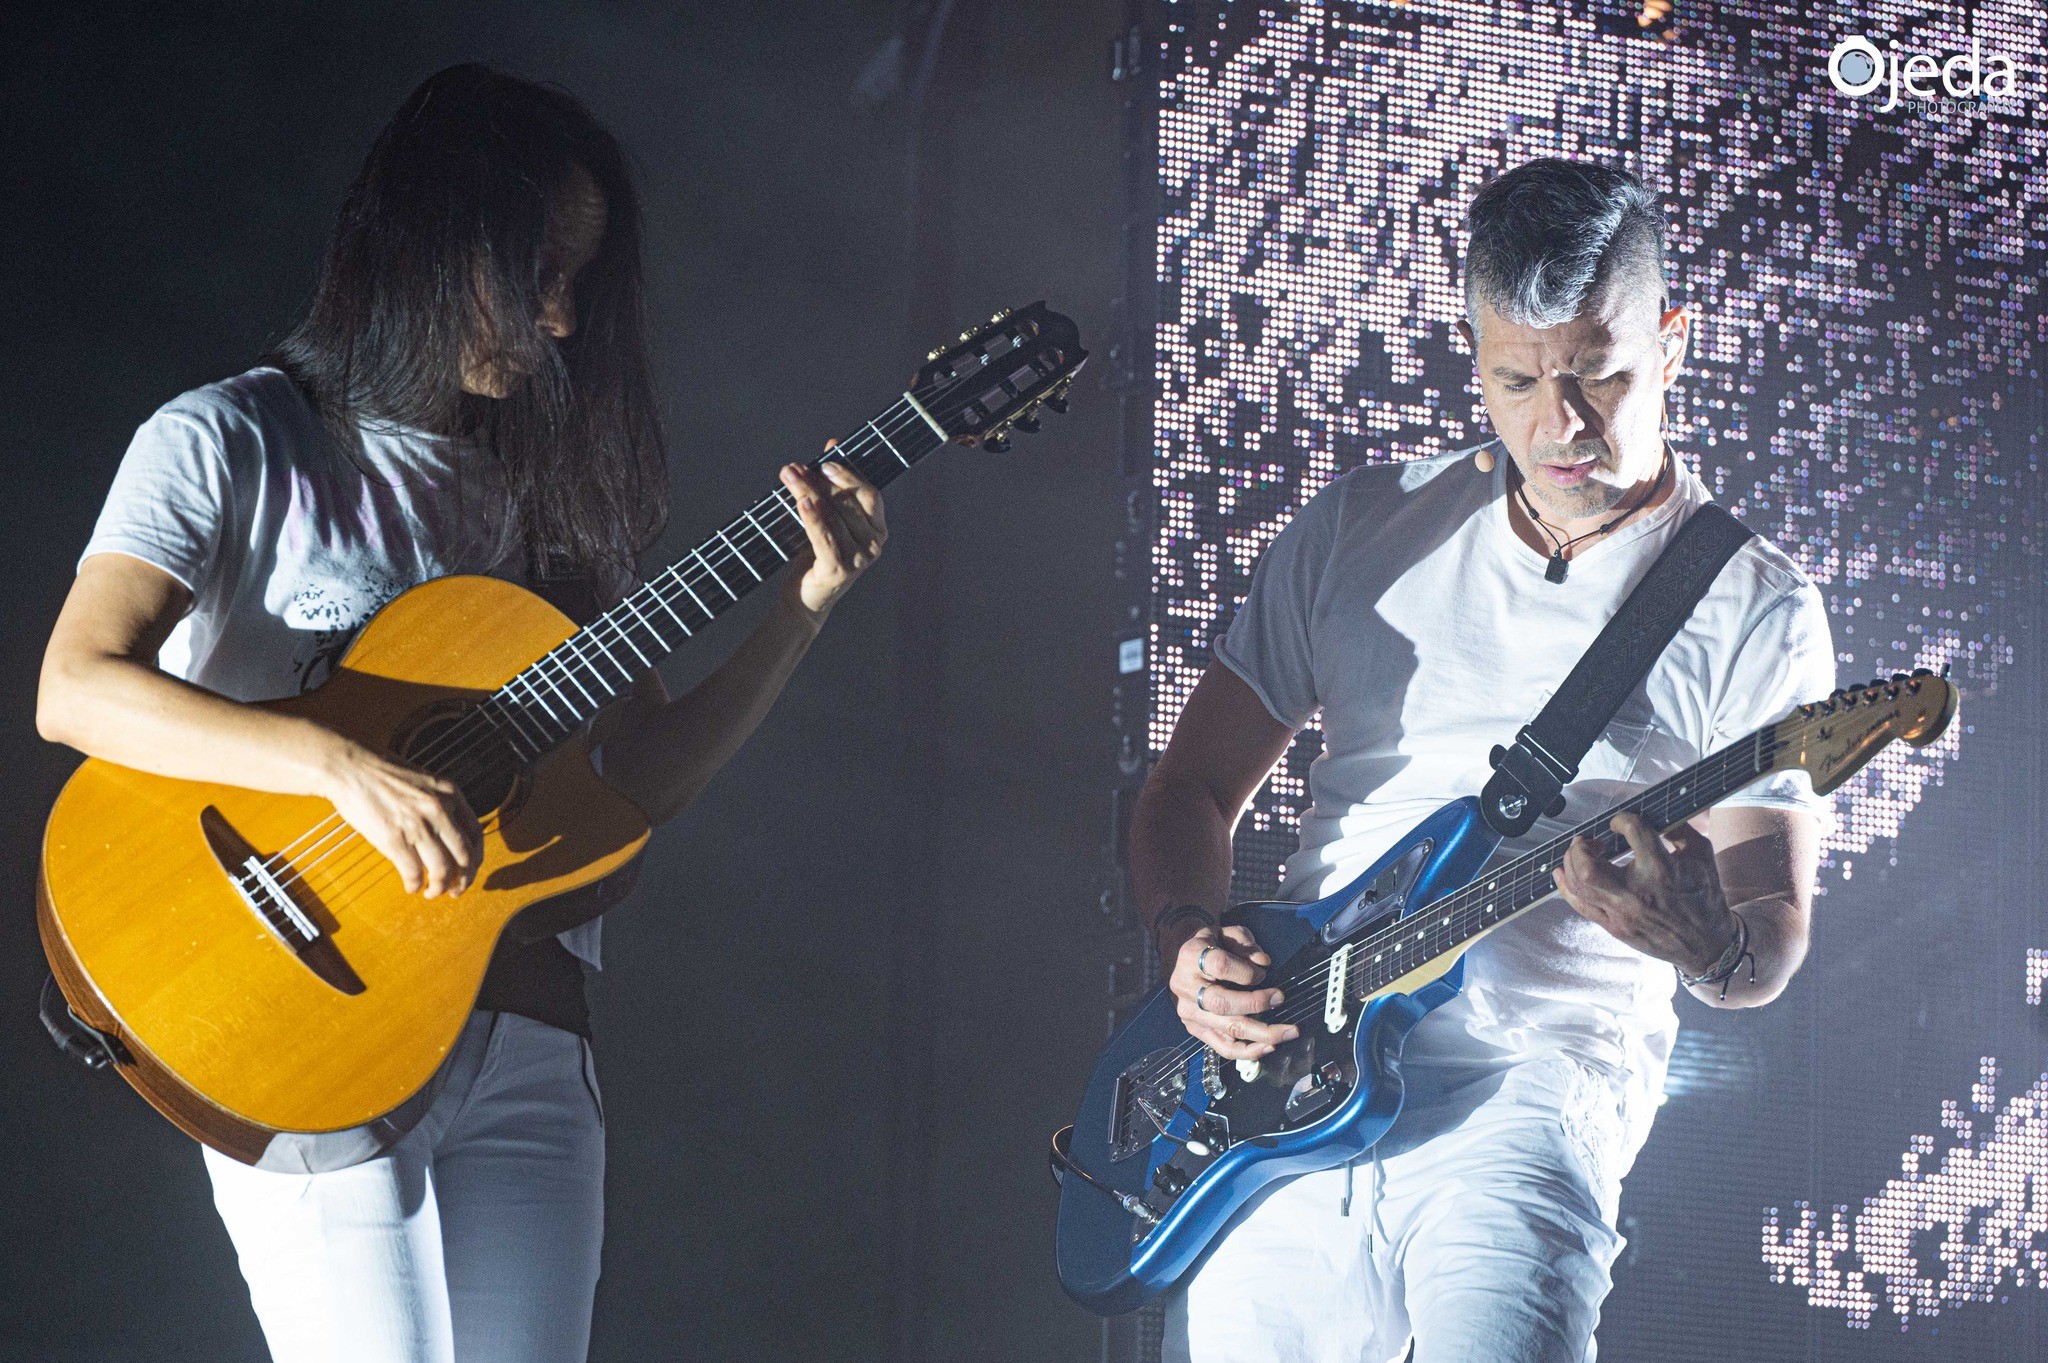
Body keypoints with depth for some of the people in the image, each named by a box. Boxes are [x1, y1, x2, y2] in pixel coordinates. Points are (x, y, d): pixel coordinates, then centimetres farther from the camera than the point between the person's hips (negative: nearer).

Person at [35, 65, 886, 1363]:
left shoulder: (545, 487, 14)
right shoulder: (235, 444, -3)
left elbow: (641, 779, 12)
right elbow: (77, 687, -17)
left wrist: (802, 608, 0)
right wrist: (345, 765, -28)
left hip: (530, 1047, 6)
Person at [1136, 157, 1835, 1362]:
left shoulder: (1754, 613, 3)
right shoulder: (1359, 530, 13)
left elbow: (1774, 936, 1)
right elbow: (1192, 788, 16)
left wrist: (1711, 943, -23)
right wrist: (1191, 946, -4)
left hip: (1527, 1090, -4)